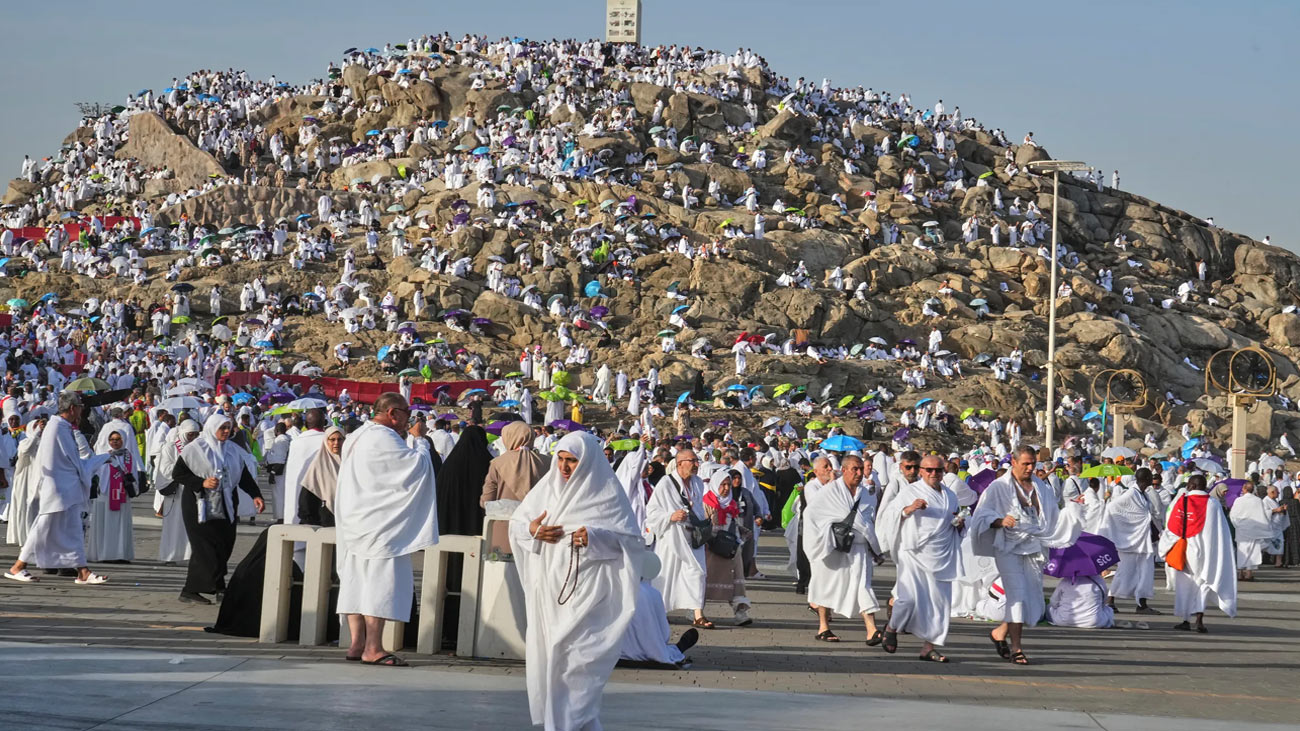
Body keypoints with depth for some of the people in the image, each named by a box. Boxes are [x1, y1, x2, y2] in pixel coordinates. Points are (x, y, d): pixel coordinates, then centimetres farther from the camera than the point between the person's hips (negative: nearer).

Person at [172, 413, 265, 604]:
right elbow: (177, 473, -6)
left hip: (225, 508, 6)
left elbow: (244, 475, 15)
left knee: (223, 547, 2)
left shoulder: (232, 450, 11)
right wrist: (202, 483, -17)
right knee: (205, 549, -10)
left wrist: (255, 495, 0)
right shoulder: (195, 449, -5)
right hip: (200, 507, -6)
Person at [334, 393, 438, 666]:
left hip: (355, 523, 10)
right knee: (380, 581, -9)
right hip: (379, 525, -10)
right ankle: (373, 648, -12)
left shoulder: (355, 438, 16)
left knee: (357, 581, 7)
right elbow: (418, 464, -18)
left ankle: (357, 644, 8)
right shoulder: (384, 438, -15)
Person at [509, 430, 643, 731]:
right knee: (545, 655, 8)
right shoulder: (547, 488, 8)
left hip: (586, 591, -5)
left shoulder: (608, 493, -5)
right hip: (548, 590, 5)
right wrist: (531, 530, -8)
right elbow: (515, 524, 14)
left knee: (575, 659, -11)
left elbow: (631, 540, -7)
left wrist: (595, 537, -22)